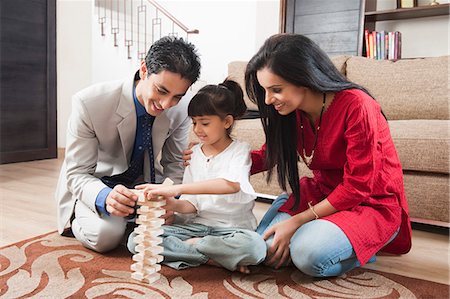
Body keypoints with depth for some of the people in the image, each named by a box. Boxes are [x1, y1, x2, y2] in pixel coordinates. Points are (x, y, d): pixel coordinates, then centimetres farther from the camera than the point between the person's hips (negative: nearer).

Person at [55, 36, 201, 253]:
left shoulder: (183, 105, -19)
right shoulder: (89, 103, -29)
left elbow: (175, 163, -5)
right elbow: (77, 174, -23)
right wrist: (105, 197, -44)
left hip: (142, 183, 4)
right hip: (94, 186, -4)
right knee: (105, 234, -29)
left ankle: (127, 220, 13)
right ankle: (76, 222, 8)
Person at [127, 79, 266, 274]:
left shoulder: (240, 150, -5)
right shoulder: (194, 153, 10)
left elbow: (232, 184, -29)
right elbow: (192, 203, 8)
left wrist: (177, 188, -36)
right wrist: (174, 205, -17)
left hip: (233, 227, -4)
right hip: (199, 224, 4)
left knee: (255, 246, -38)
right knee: (136, 240, -14)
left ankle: (190, 245, -15)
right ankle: (211, 259, -14)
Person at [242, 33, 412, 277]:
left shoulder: (355, 105, -24)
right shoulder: (292, 111, -4)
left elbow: (357, 187, -22)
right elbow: (268, 155, 6)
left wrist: (297, 221, -22)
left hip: (372, 203, -5)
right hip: (322, 193, 6)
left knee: (309, 253, -31)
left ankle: (358, 249, 0)